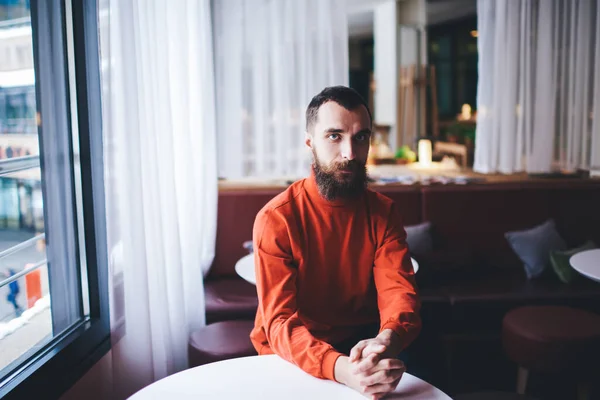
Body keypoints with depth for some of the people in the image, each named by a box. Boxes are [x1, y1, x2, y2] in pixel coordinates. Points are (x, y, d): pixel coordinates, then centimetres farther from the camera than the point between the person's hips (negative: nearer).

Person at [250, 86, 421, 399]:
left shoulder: (384, 212, -4)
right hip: (294, 357, -2)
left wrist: (386, 342, -37)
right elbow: (280, 321, -22)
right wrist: (340, 368, -41)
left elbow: (399, 292, -13)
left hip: (362, 344, 2)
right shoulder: (275, 219, -16)